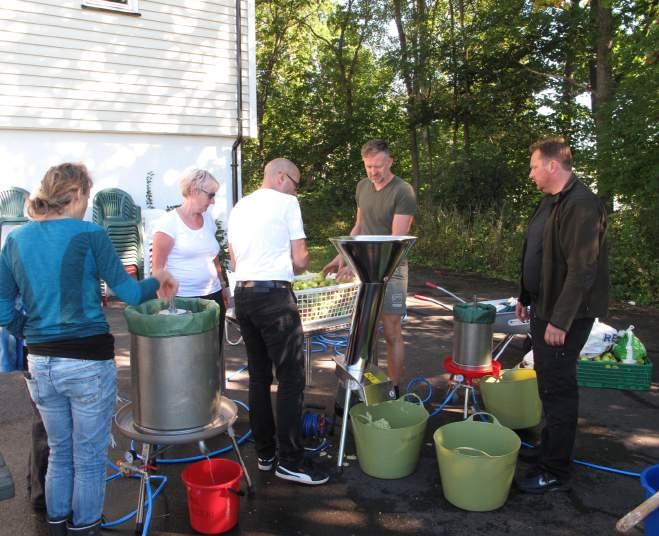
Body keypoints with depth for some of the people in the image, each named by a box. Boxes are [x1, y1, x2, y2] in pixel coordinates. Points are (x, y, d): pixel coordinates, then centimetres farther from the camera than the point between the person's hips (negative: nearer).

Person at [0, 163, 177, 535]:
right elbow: (128, 292, -10)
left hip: (40, 364, 5)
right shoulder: (89, 235, -12)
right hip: (88, 363, -5)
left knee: (59, 452, 23)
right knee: (89, 457, 12)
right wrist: (158, 282, 8)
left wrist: (34, 333, 17)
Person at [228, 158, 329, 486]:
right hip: (274, 296, -8)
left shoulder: (240, 206, 17)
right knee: (291, 378, -2)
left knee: (259, 377, 13)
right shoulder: (286, 203, -4)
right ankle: (289, 461, 2)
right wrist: (299, 262, 14)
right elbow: (300, 260, -6)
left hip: (242, 295, 8)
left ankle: (265, 453, 21)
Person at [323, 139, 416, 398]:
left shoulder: (403, 192, -12)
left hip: (389, 270, -5)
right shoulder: (362, 186, 8)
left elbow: (397, 241, -18)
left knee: (391, 333, 0)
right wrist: (341, 256, 10)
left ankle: (394, 390, 13)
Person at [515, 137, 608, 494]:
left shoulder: (581, 205, -21)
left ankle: (555, 472, 11)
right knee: (549, 383, 19)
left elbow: (582, 269, -25)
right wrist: (525, 297, 20)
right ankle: (549, 447, 35)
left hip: (566, 314, -10)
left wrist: (560, 320, -25)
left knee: (557, 388, -1)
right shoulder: (551, 201, 12)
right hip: (545, 308, 10)